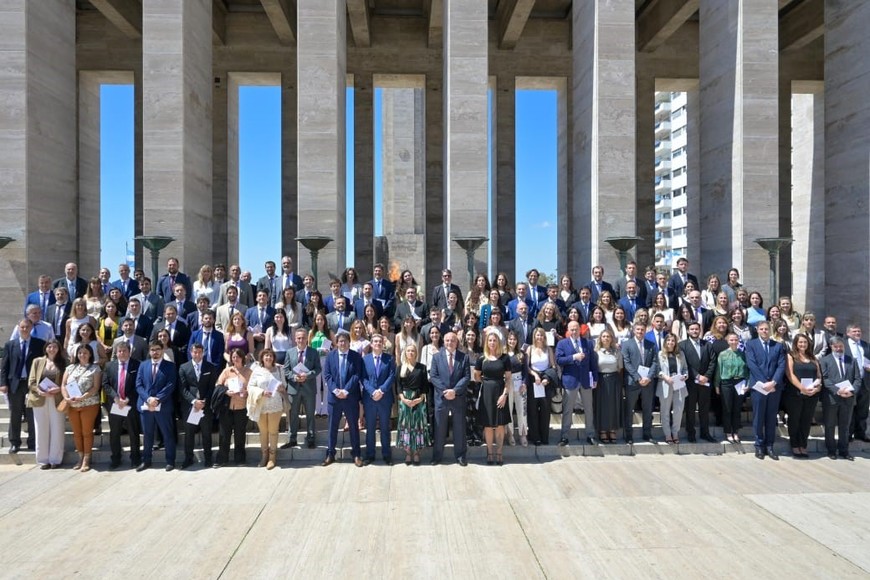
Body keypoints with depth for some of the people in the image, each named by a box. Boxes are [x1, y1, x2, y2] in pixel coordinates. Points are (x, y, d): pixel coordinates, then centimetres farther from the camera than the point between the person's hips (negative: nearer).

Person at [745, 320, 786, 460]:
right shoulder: (751, 344, 4)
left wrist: (773, 382, -13)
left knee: (771, 418, 7)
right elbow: (752, 365, -6)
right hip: (758, 386, -2)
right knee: (758, 417, 3)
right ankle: (759, 445, 12)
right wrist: (764, 383, -14)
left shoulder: (778, 346, 11)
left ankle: (769, 446, 15)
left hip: (775, 386, 2)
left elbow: (781, 366, 1)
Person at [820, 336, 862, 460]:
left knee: (844, 426, 11)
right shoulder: (825, 360, 1)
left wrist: (852, 391, -12)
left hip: (848, 398, 3)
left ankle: (844, 450, 21)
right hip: (831, 398, -3)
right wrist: (837, 391, -19)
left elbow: (857, 379, 5)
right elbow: (825, 379, -7)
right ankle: (831, 450, 17)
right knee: (830, 426, 6)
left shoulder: (852, 360, 11)